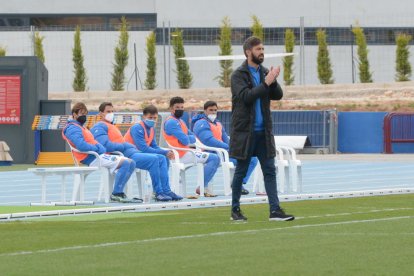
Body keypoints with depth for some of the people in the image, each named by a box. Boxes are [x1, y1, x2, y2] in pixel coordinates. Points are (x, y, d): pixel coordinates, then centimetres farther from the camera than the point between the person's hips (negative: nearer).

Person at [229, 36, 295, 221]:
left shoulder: (264, 73, 10)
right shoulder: (239, 75, -7)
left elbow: (278, 95, 4)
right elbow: (246, 96, -21)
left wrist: (273, 82, -14)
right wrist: (266, 83, -21)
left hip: (263, 131, 5)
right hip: (245, 131, -5)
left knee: (270, 171, 0)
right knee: (241, 171, 3)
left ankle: (275, 210, -3)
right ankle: (235, 210, 12)